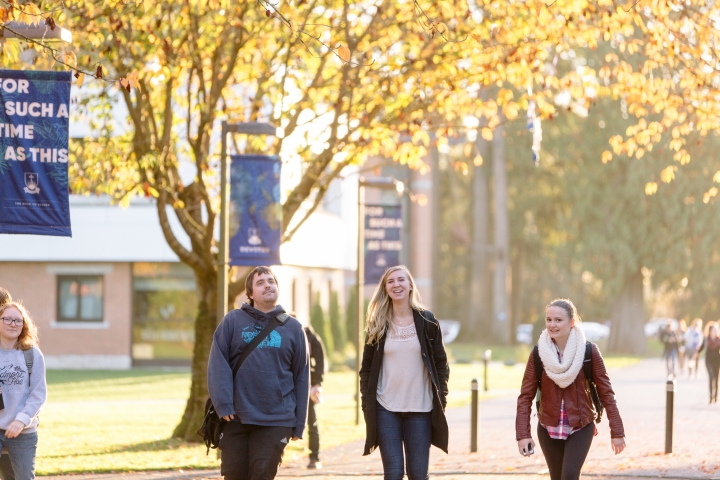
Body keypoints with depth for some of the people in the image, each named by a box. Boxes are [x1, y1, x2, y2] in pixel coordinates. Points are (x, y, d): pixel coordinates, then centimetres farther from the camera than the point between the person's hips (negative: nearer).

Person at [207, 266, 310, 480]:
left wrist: (299, 424, 4)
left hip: (276, 420, 0)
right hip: (236, 417, 0)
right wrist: (223, 404, -14)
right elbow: (218, 364, -2)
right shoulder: (233, 321, 4)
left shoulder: (293, 328, 8)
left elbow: (301, 376, 8)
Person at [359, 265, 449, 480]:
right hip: (386, 409, 0)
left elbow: (441, 363, 6)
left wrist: (441, 397, -2)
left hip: (420, 409, 0)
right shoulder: (377, 326, 5)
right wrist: (366, 404, 0)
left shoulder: (427, 321, 3)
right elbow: (366, 368, 7)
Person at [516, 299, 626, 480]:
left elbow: (606, 393, -6)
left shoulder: (589, 352, -10)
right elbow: (526, 396, -5)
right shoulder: (538, 354, -5)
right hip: (549, 429, 3)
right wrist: (523, 434, -14)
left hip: (580, 428, -2)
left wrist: (616, 432, -8)